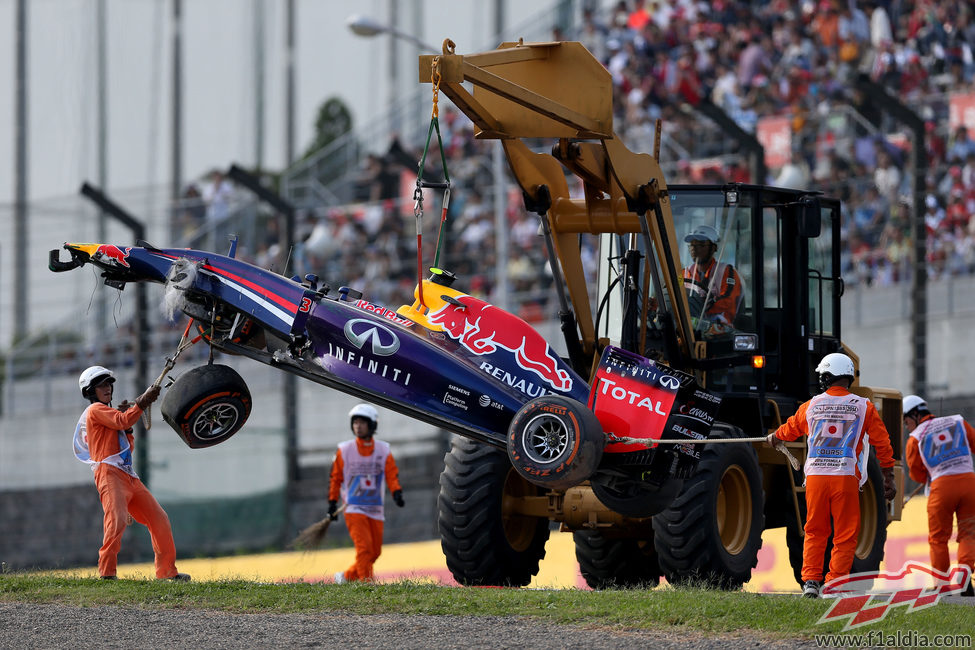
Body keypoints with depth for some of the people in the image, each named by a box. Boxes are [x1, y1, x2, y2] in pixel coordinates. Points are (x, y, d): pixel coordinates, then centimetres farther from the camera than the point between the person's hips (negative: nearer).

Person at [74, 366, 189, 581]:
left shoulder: (109, 414, 30)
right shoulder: (96, 410, 2)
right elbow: (123, 421, -16)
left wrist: (127, 426, 14)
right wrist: (143, 401, -16)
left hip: (129, 477, 9)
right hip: (109, 473, -9)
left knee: (159, 519, 9)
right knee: (117, 519, -27)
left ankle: (167, 571, 15)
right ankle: (106, 573, -32)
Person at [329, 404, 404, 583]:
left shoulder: (383, 450, 4)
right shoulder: (344, 450, 1)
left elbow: (392, 475, 1)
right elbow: (335, 478, 6)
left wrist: (397, 493, -17)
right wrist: (332, 502, 4)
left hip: (375, 509, 3)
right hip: (354, 507, -3)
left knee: (374, 552, 6)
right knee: (364, 547, -17)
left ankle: (347, 577, 22)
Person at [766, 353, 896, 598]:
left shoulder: (811, 406, 9)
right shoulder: (864, 407, 4)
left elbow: (790, 428, 28)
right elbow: (882, 444, 3)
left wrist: (774, 437, 51)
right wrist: (888, 479, 10)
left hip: (816, 476, 2)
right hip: (846, 476, -2)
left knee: (815, 532, 14)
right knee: (845, 534, 5)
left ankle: (811, 580, 5)